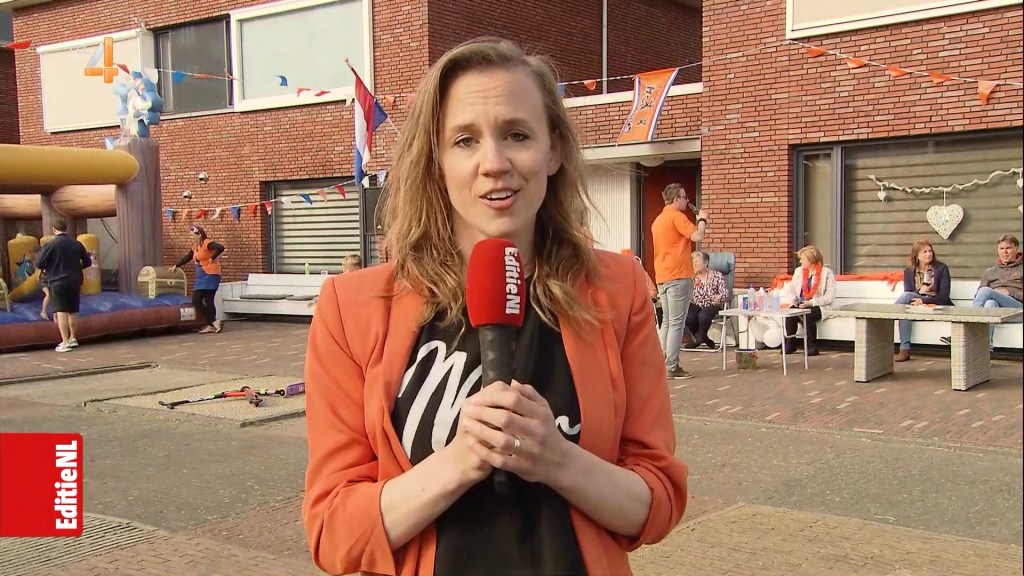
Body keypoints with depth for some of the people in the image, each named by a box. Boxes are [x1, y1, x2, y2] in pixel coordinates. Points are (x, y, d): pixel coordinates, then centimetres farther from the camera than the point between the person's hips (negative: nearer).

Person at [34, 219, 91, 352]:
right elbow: (87, 262, 9)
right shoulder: (77, 244, 2)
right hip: (74, 281, 4)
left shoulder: (50, 245, -11)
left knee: (61, 312, -5)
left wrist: (48, 267, 11)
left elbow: (39, 264, -9)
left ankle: (65, 343, -11)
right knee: (73, 311, 16)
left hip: (57, 282, -4)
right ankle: (73, 338, 26)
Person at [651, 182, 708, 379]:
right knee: (677, 323, -7)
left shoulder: (658, 220, 19)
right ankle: (672, 367, -8)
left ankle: (662, 364, 15)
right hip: (678, 276, -9)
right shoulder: (677, 216, -11)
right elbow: (697, 236, -18)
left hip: (662, 277, 9)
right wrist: (702, 220, -3)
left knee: (667, 322, 14)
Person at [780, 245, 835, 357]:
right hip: (800, 305, 5)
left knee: (808, 315, -36)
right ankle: (790, 344, -15)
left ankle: (812, 347, -21)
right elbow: (791, 289, 11)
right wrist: (787, 302, -9)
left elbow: (830, 296, -9)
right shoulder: (799, 271, 17)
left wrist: (812, 302, -18)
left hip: (818, 306, -5)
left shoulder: (827, 272, -2)